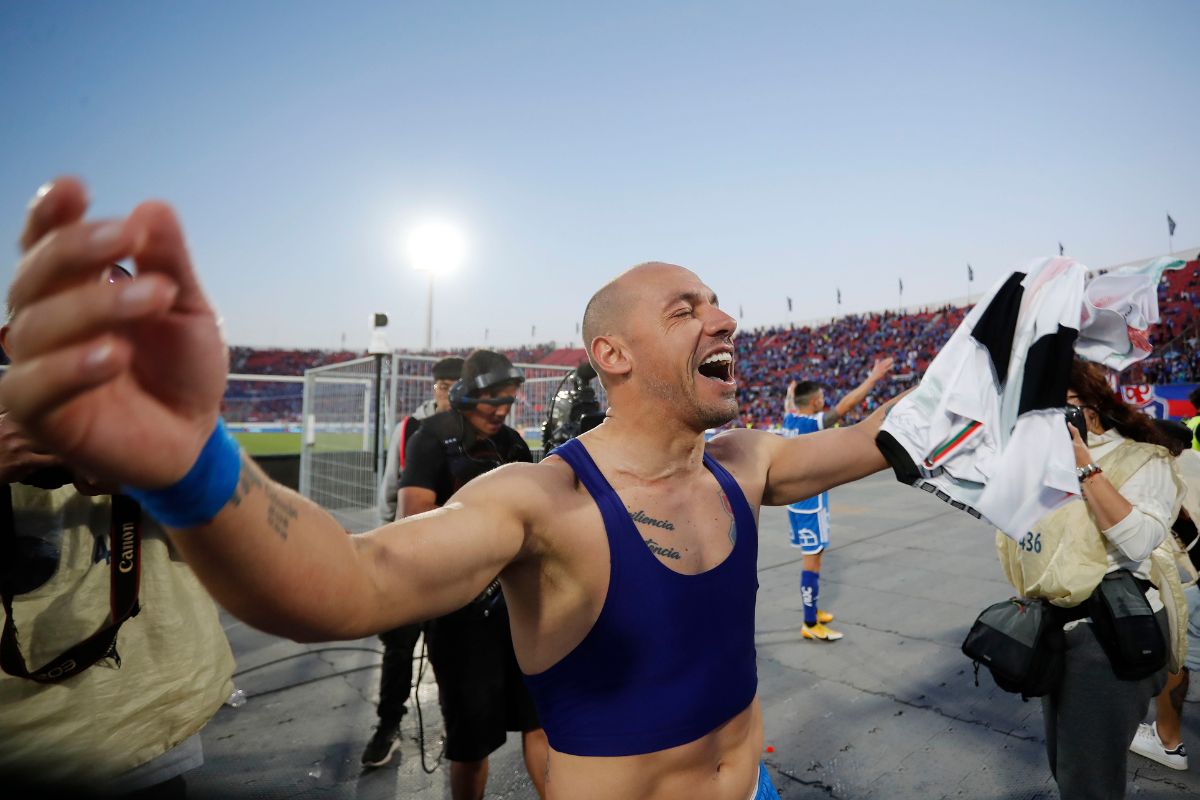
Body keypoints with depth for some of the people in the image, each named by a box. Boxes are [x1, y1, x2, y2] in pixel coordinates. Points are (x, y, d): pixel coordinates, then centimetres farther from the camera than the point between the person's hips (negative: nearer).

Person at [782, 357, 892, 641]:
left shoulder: (789, 420, 5)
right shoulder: (811, 423, -18)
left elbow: (788, 404, 28)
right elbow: (845, 405, -26)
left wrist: (791, 389, 48)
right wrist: (873, 378, -20)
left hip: (795, 499, 9)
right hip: (811, 501, -9)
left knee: (810, 555, 19)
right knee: (813, 557, -4)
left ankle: (812, 610, 31)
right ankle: (810, 624, 2)